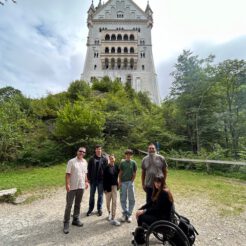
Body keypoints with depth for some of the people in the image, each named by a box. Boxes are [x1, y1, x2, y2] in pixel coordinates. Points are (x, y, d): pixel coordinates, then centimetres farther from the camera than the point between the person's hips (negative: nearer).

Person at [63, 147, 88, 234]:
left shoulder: (85, 162, 4)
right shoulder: (71, 161, -12)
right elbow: (68, 174, -14)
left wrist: (86, 182, 11)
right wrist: (67, 184, -20)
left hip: (81, 186, 5)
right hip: (72, 187, -5)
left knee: (78, 204, 17)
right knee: (69, 205, 4)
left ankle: (75, 219, 31)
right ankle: (66, 223, 17)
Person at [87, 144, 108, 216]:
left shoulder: (104, 159, -2)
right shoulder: (92, 159, 0)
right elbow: (89, 169, 2)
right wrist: (88, 178, -3)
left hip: (101, 180, -1)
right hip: (93, 180, 1)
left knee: (100, 195, 11)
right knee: (92, 195, 12)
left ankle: (99, 209, 26)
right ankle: (90, 209, 28)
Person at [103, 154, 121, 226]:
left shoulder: (116, 166, -3)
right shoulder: (107, 167, -12)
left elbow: (117, 175, 6)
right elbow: (104, 178, -10)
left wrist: (117, 184, 2)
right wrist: (105, 188, -10)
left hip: (114, 186, 2)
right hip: (108, 186, -2)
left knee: (114, 202, 2)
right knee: (108, 201, 16)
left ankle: (113, 218, 12)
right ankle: (109, 213, 43)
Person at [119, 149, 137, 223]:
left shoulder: (133, 163, 0)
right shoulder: (122, 162, 3)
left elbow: (134, 173, 1)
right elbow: (120, 173, 5)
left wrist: (131, 181, -6)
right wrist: (119, 181, -2)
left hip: (130, 182, -1)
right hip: (123, 182, 1)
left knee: (131, 199, 6)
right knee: (123, 199, 9)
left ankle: (129, 214, 20)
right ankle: (125, 213, 26)